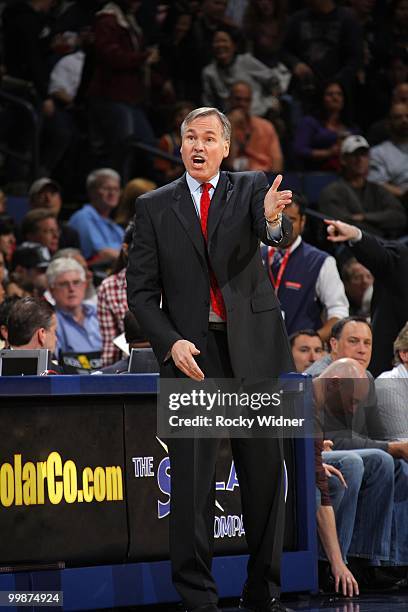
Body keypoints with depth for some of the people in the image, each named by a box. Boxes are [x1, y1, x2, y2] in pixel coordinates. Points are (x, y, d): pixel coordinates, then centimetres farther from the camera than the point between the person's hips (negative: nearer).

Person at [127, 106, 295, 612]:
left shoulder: (251, 189, 5)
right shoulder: (154, 207, 7)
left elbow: (275, 234, -16)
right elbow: (141, 290, 5)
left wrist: (274, 219, -41)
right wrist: (171, 342, -10)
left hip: (252, 349, 0)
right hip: (190, 354, 0)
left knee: (265, 473, 5)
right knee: (191, 480, -4)